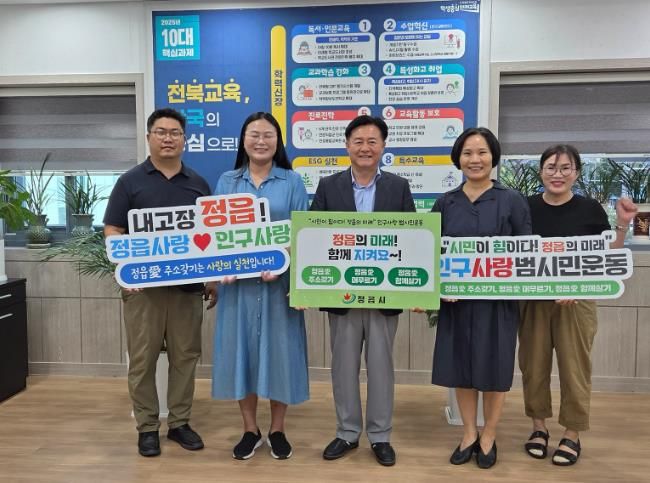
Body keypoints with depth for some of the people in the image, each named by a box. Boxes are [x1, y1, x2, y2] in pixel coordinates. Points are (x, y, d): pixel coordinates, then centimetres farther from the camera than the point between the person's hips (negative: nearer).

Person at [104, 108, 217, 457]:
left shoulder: (198, 184, 10)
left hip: (188, 285, 3)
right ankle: (146, 426, 20)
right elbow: (112, 231, -1)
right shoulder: (130, 181, 2)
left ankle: (179, 422, 23)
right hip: (143, 285, -2)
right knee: (142, 358, 5)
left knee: (185, 356, 9)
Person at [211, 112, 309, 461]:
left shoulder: (292, 182, 4)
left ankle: (277, 430, 23)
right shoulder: (227, 182, 9)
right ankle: (250, 430, 24)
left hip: (279, 280, -1)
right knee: (241, 348, 7)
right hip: (238, 281, 2)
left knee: (278, 349, 5)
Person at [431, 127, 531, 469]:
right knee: (460, 367, 11)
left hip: (498, 301, -2)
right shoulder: (445, 203, 5)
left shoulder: (512, 201, -2)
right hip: (455, 301, 2)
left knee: (494, 368, 10)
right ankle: (468, 435, 30)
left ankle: (489, 437, 30)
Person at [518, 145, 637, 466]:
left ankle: (572, 435, 24)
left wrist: (622, 225, -9)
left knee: (574, 367, 7)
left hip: (576, 301, -1)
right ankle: (539, 427, 28)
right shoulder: (526, 207, -2)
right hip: (533, 300, 1)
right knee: (533, 365, 9)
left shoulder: (590, 209, -2)